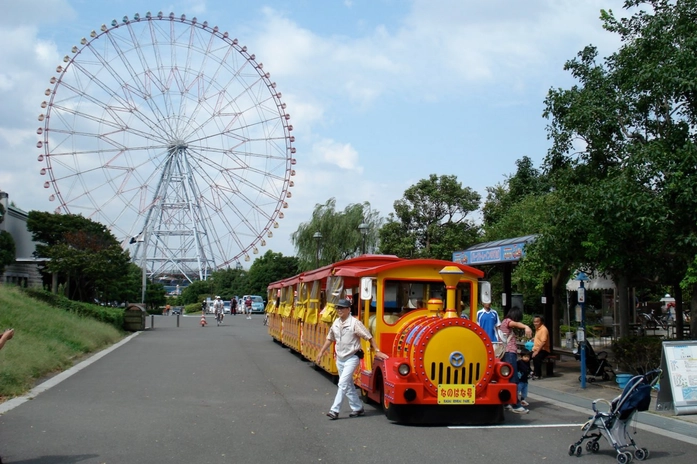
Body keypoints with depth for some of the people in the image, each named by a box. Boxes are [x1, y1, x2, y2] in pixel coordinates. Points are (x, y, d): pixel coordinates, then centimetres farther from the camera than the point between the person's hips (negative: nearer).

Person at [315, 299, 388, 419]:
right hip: (340, 359, 7)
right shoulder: (336, 323, 5)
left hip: (351, 358, -7)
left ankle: (335, 410, -13)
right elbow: (330, 339, 18)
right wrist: (321, 352, 16)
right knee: (348, 385, 13)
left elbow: (369, 337, -13)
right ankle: (357, 408, 25)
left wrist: (377, 351, -18)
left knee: (342, 384, -13)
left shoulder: (355, 323, -15)